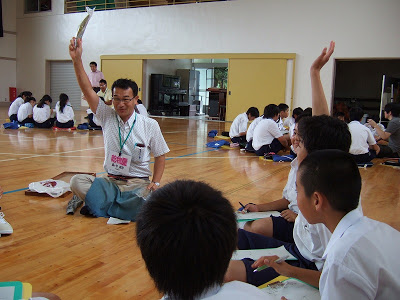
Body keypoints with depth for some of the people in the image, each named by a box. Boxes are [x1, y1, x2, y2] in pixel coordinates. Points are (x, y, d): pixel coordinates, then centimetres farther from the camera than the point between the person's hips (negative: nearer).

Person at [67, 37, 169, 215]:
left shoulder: (150, 125, -2)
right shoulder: (107, 117, 3)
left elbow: (160, 156, 5)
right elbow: (87, 90, -8)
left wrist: (155, 182, -9)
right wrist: (77, 60, -19)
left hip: (139, 183, -1)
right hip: (110, 181, 2)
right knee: (77, 181, -23)